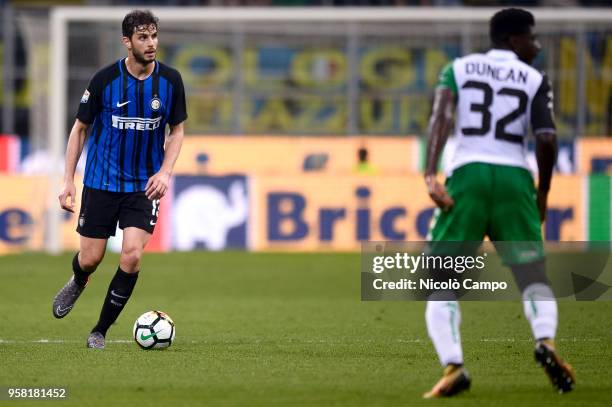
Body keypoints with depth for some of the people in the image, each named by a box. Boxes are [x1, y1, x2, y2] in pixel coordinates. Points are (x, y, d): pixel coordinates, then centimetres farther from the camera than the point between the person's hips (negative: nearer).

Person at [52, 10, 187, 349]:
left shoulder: (170, 81, -5)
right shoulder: (105, 80, -10)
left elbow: (177, 130, 7)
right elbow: (80, 128, 1)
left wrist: (165, 172, -8)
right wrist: (68, 180, -3)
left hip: (144, 185, 1)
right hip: (101, 182, -1)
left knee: (131, 258, -13)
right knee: (90, 259, 2)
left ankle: (100, 331, 4)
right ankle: (77, 284, 42)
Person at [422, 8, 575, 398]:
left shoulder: (458, 68, 13)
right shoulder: (535, 80, 11)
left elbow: (442, 115, -5)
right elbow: (547, 139, -2)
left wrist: (431, 173, -13)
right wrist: (543, 192, 12)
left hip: (467, 175, 0)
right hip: (515, 178, 0)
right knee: (534, 278, 4)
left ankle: (453, 365, -16)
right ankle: (546, 340, -26)